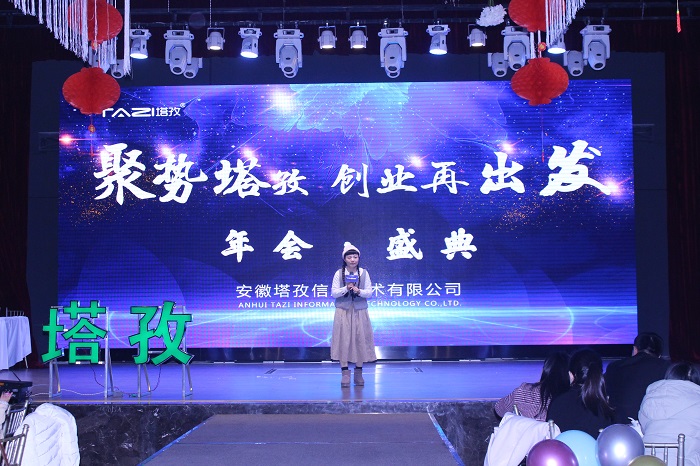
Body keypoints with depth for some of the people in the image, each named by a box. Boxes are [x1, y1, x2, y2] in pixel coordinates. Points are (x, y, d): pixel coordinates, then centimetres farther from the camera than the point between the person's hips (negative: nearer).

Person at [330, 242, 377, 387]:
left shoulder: (364, 273, 3)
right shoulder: (339, 273, 0)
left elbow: (369, 293, 0)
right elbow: (333, 293, -4)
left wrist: (359, 291, -18)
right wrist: (346, 288, -19)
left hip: (359, 312, 1)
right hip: (343, 311, -1)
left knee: (360, 340, 2)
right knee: (343, 340, -3)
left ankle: (358, 373, 14)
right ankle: (345, 373, 3)